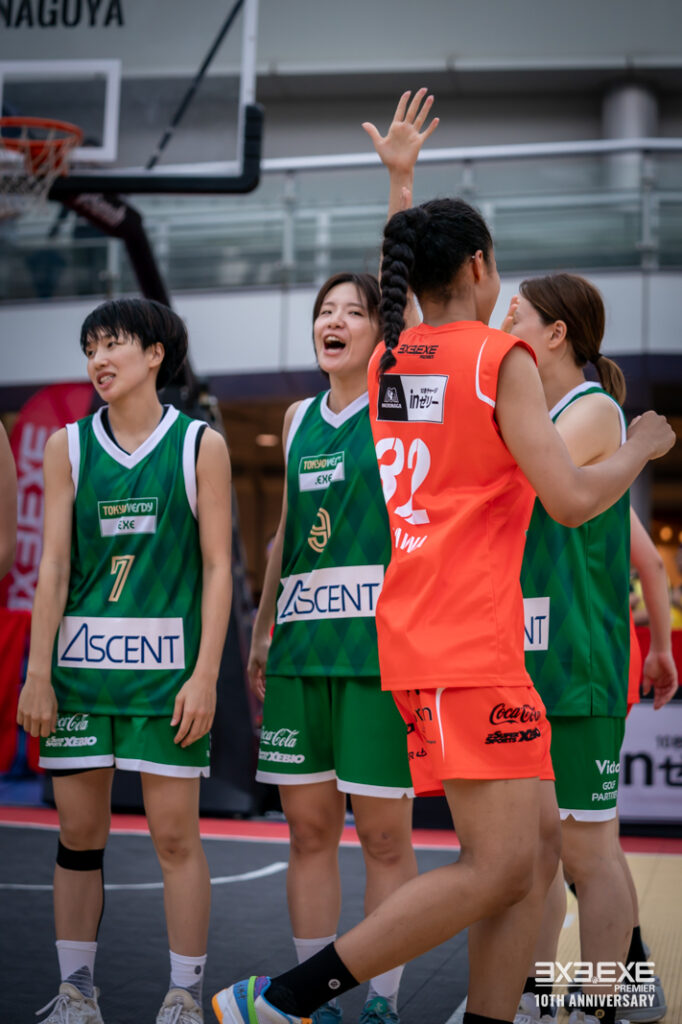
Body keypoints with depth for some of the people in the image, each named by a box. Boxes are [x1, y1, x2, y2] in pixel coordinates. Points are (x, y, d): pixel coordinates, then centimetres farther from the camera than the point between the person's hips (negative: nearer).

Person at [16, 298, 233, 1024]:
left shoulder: (200, 446, 2)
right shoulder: (68, 446, 8)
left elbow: (218, 566, 0)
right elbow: (53, 564, 4)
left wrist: (205, 675, -7)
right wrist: (38, 674, -2)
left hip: (166, 665, -2)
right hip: (79, 661, 2)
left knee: (175, 833, -1)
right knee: (78, 834, 7)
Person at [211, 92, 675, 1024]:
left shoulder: (389, 361, 13)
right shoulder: (502, 357, -9)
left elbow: (401, 277, 36)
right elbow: (571, 499, -15)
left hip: (421, 633, 9)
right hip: (472, 640, -9)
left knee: (540, 849, 10)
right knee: (500, 867, -8)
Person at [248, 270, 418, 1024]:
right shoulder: (298, 419, 17)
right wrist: (260, 637, 20)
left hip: (378, 645, -5)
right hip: (301, 645, 5)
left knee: (384, 831, 0)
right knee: (308, 827, 7)